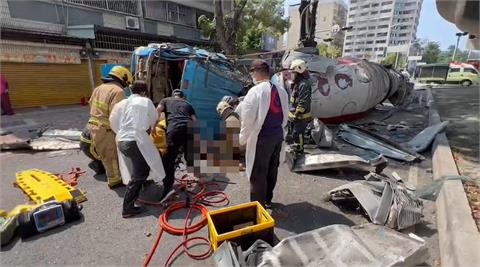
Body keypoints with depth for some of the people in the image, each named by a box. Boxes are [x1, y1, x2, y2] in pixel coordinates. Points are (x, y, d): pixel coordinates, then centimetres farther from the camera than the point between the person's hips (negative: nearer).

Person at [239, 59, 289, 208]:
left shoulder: (255, 91, -16)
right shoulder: (281, 91, 5)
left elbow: (247, 119, -15)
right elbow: (285, 116, 11)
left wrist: (243, 139, -3)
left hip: (261, 138, -7)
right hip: (278, 136, 7)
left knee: (258, 174, 6)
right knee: (272, 169, 19)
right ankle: (268, 200, 37)